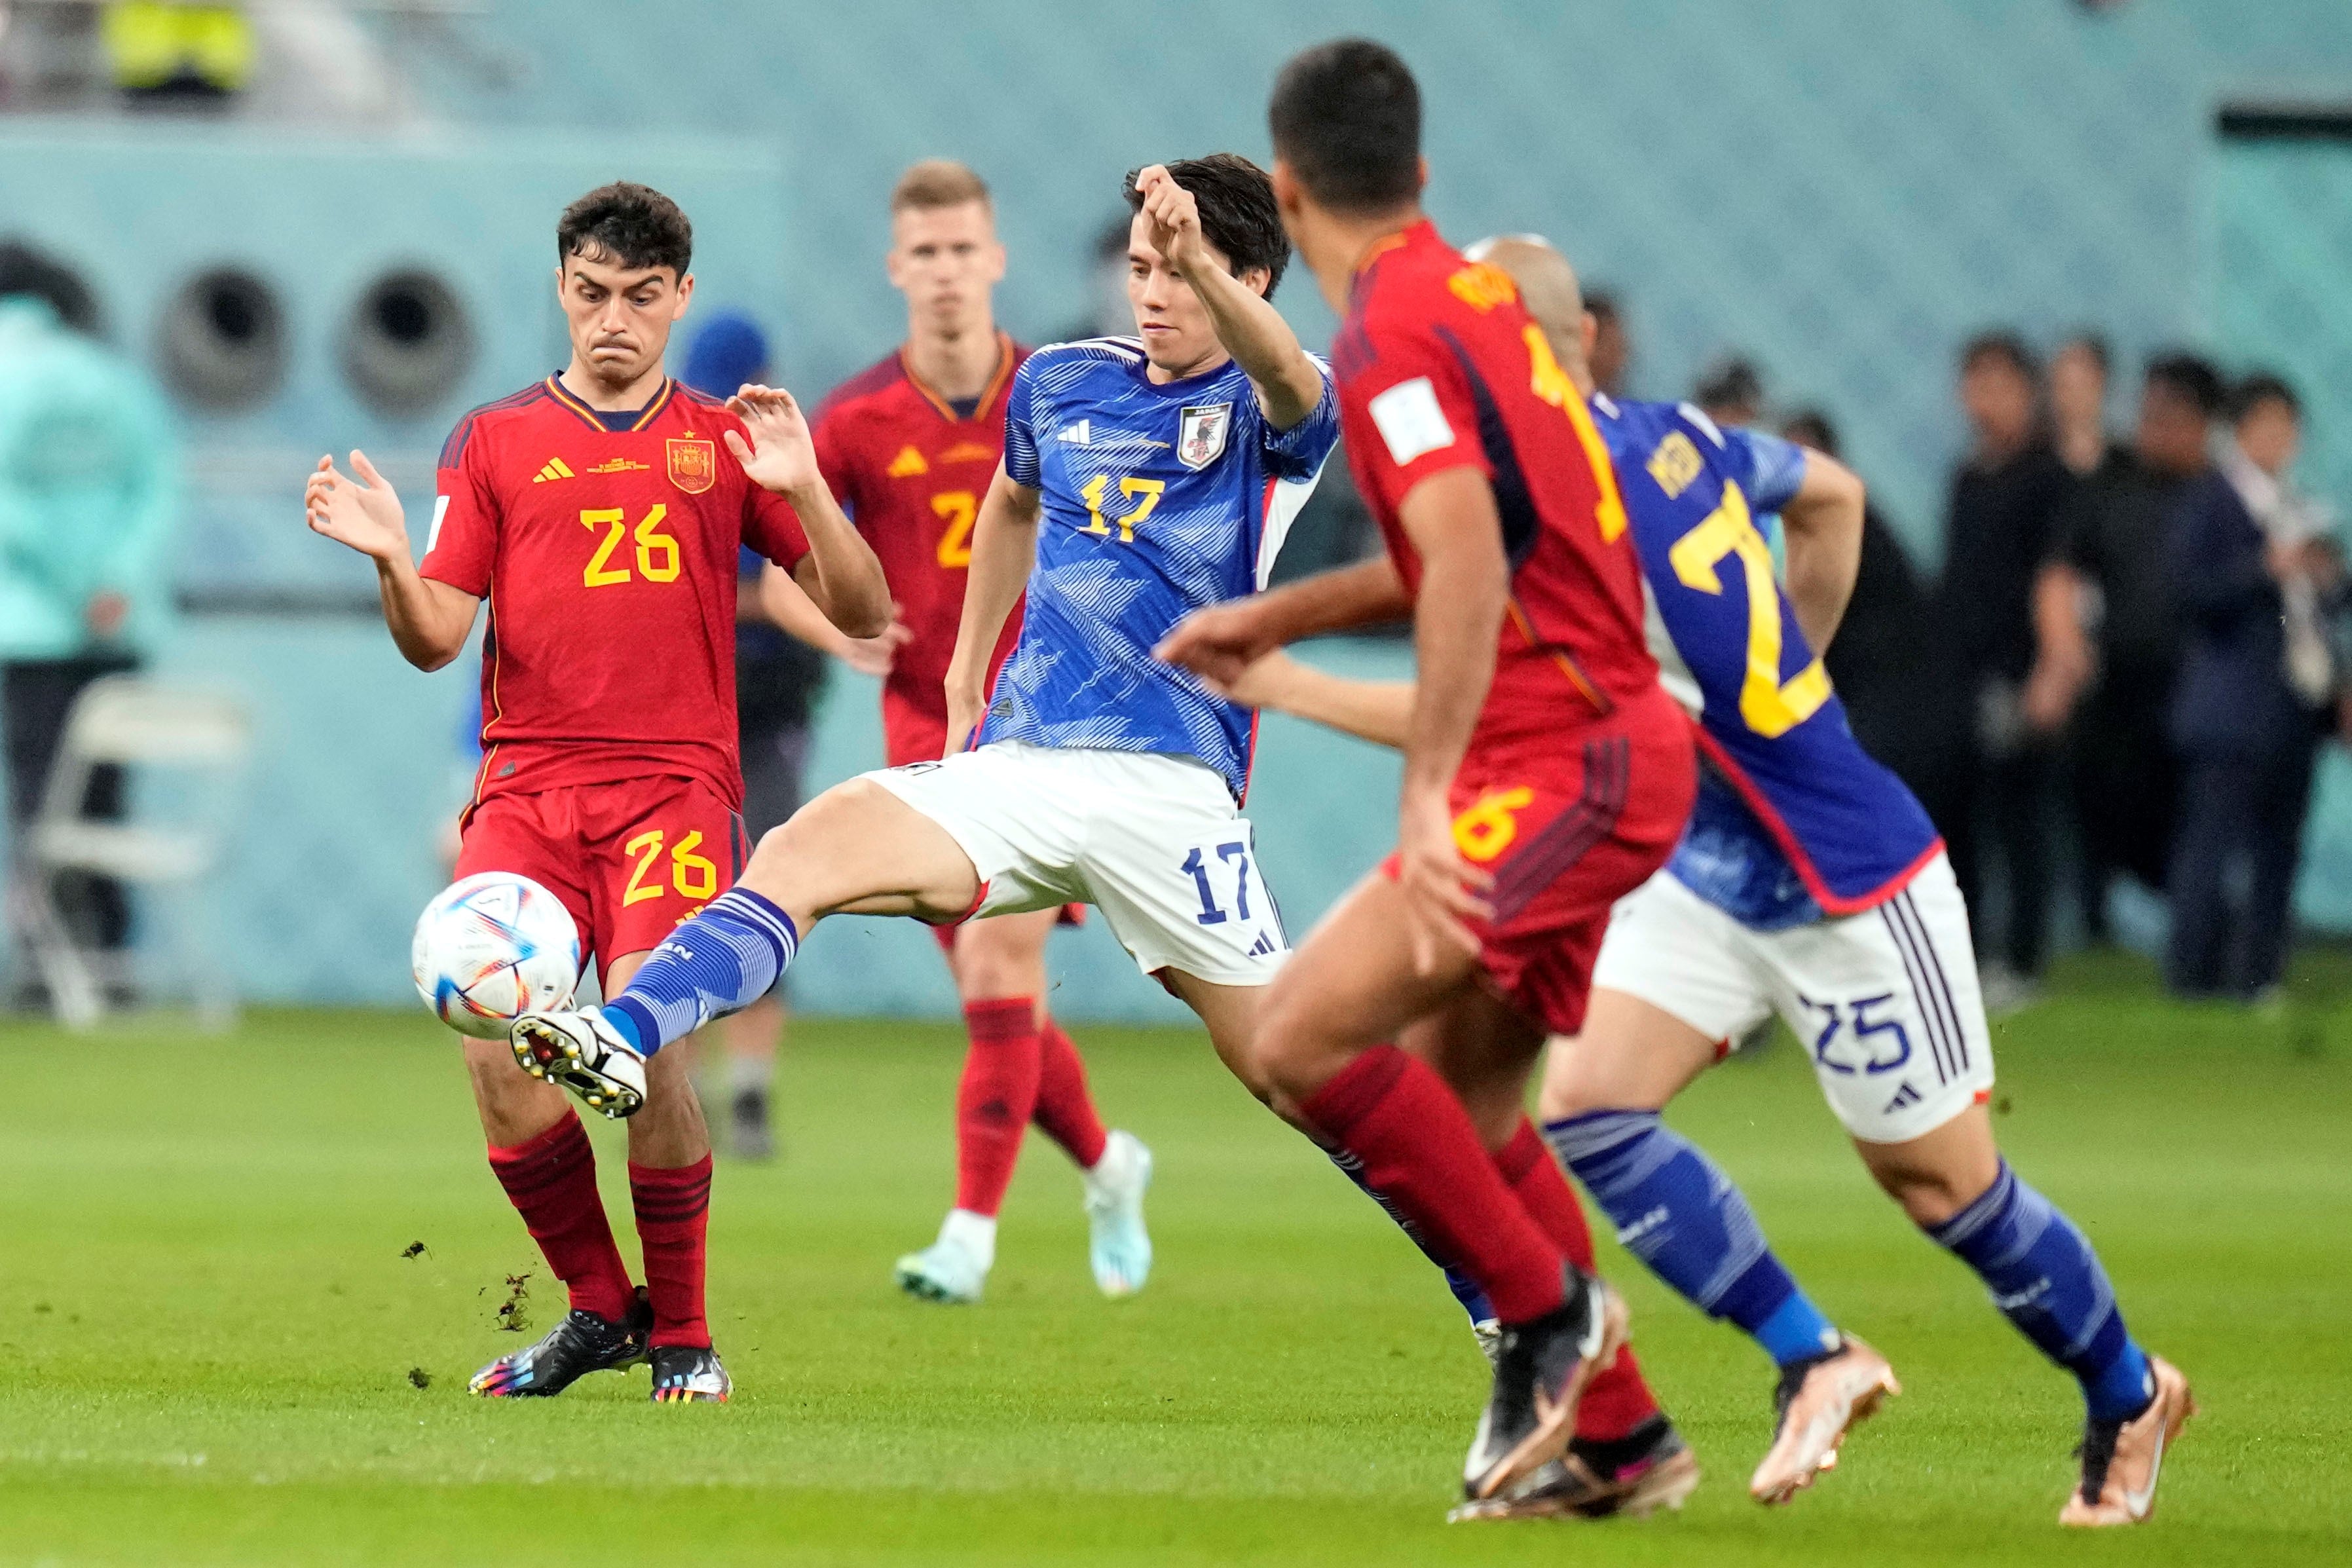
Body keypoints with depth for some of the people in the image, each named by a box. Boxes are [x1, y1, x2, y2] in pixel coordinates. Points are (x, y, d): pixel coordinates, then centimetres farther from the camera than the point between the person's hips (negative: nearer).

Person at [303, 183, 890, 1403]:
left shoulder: (726, 444, 13)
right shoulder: (495, 442, 13)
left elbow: (863, 615, 8)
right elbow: (436, 639, 8)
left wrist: (805, 492, -8)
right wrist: (394, 562, -13)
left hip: (675, 785, -1)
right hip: (527, 786, 1)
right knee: (497, 1045, -17)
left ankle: (682, 1334, -1)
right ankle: (597, 1307, 5)